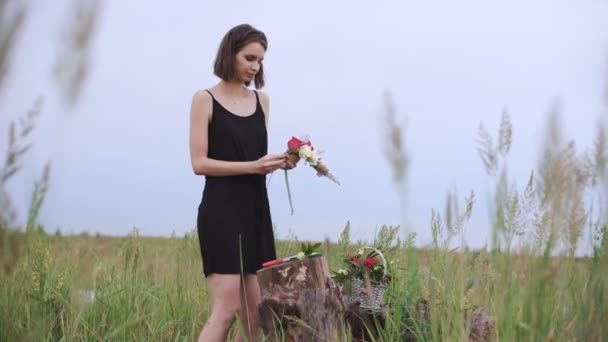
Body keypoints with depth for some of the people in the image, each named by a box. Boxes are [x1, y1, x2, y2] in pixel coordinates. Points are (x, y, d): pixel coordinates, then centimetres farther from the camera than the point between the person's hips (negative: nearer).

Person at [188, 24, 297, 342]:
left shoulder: (261, 100, 14)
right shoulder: (205, 99, -3)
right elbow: (199, 163, -9)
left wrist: (278, 162, -2)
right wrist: (253, 166, -17)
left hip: (256, 211, 6)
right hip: (221, 212, -6)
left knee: (258, 316, 5)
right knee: (225, 311, -13)